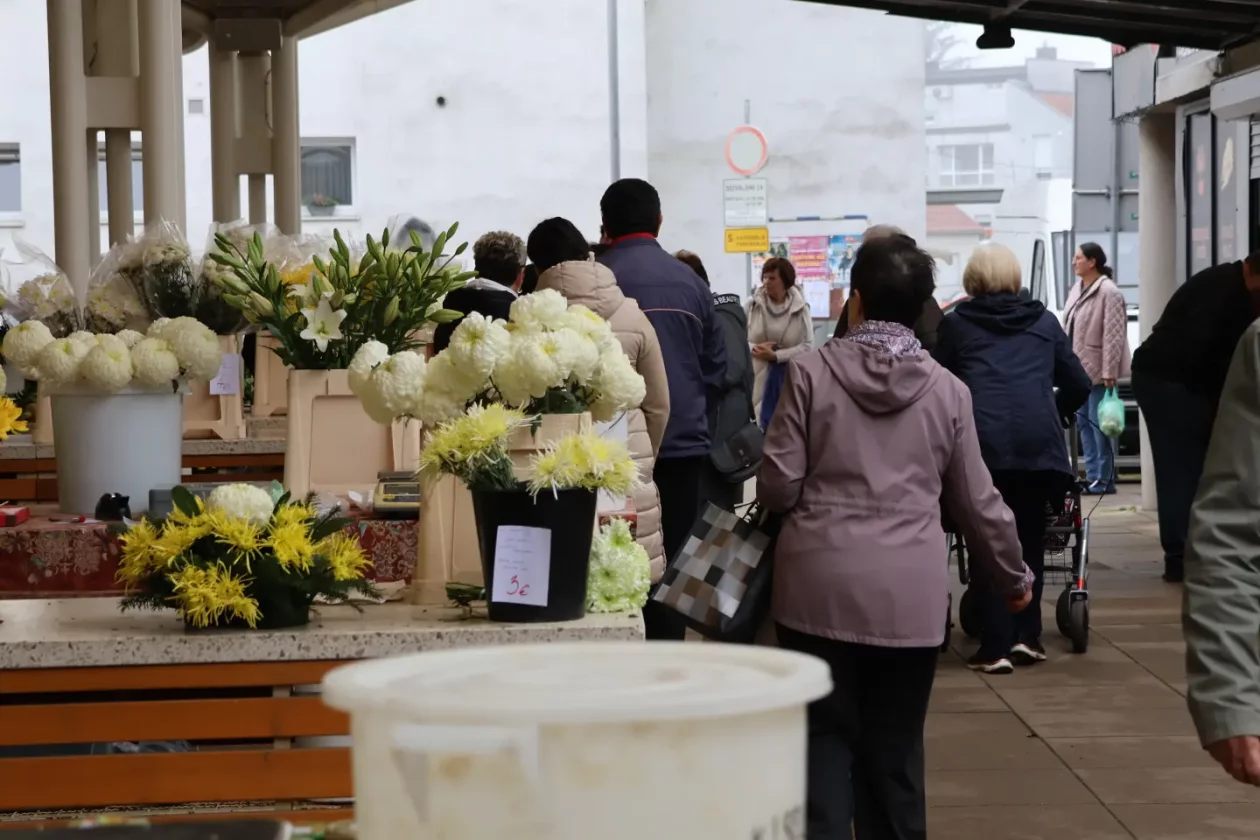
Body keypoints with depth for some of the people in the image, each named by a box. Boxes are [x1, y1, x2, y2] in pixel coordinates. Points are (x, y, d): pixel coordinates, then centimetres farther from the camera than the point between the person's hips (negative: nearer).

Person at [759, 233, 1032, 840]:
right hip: (909, 595, 2)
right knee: (895, 751, 11)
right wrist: (1013, 576, 24)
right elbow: (977, 503, 9)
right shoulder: (948, 390, 3)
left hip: (821, 588, -2)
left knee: (826, 743, 5)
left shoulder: (811, 372, -3)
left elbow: (778, 486, -4)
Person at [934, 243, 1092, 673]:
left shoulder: (956, 322, 15)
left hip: (983, 440, -1)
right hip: (1039, 441, 2)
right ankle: (1026, 636, 11)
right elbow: (1078, 385, 18)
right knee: (1030, 539, 15)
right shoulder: (1044, 321, 19)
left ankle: (996, 646, -1)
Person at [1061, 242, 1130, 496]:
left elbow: (1113, 335, -18)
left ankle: (1105, 479, 0)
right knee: (1084, 423, 12)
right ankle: (1092, 476, 19)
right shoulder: (1077, 290, 13)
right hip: (1078, 368, 9)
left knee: (1099, 423, -5)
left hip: (1097, 370, -9)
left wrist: (1109, 372, -22)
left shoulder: (1108, 292, -14)